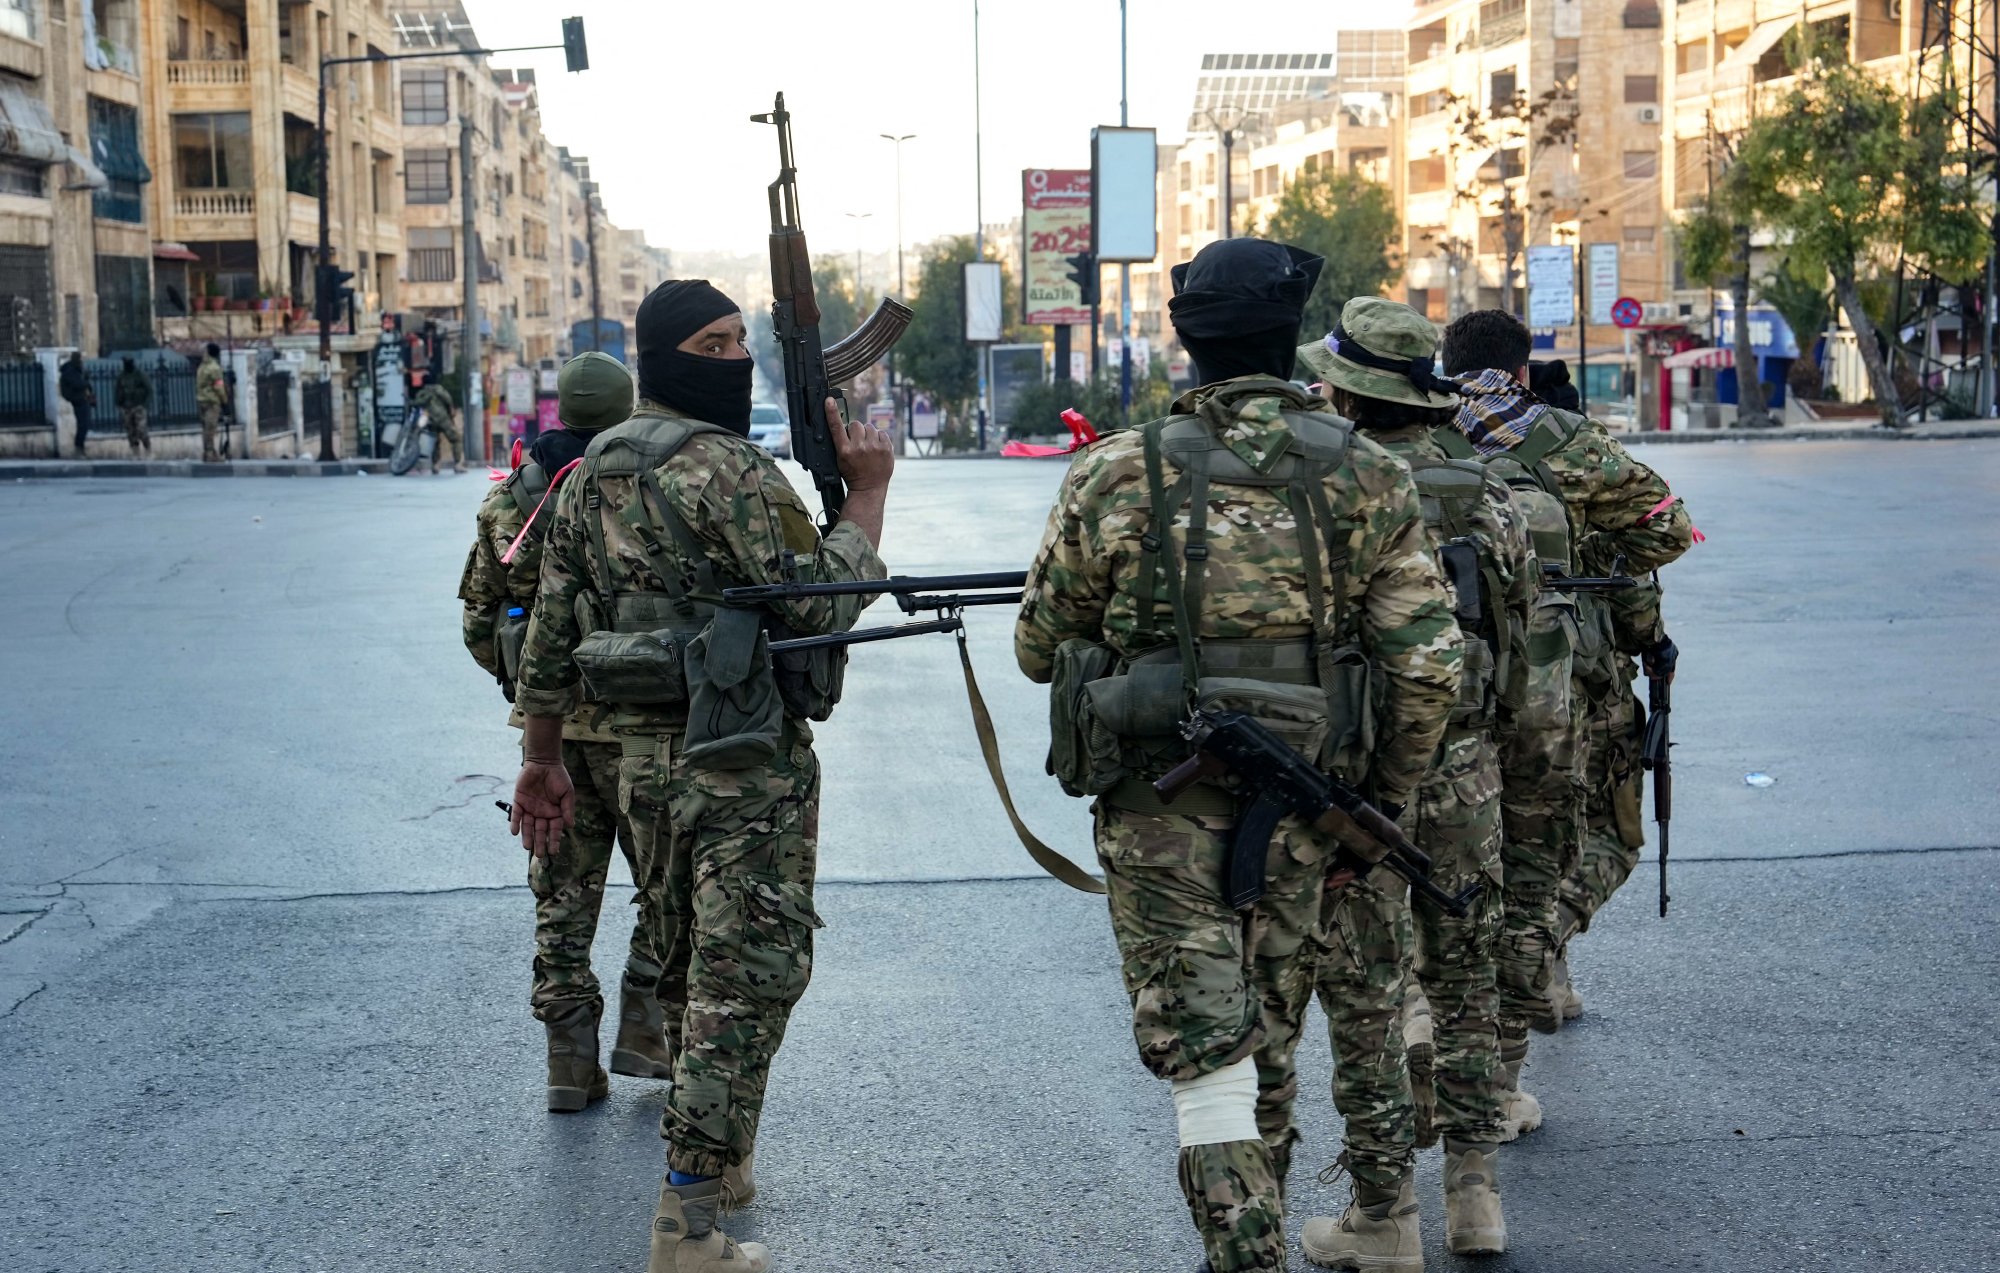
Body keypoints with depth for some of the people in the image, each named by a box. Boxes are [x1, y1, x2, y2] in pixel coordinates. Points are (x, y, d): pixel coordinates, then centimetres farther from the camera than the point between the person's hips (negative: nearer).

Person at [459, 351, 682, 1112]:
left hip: (548, 723, 5)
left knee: (563, 890, 10)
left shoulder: (507, 501, 5)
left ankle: (570, 1056, 10)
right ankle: (647, 1030, 11)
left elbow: (479, 618, 10)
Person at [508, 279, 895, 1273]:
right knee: (748, 978, -3)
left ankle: (715, 1160, 37)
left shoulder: (587, 477, 11)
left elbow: (551, 633, 14)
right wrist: (867, 494, -8)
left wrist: (541, 759, 20)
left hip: (643, 753, 8)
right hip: (748, 762, -8)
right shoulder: (728, 470, -15)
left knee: (696, 963, 23)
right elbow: (817, 601, -19)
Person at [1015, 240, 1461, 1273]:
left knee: (1206, 1060, 0)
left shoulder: (1116, 474, -6)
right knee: (1268, 1040, 20)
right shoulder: (1369, 479, -3)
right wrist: (1383, 798, 9)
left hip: (1160, 808, -2)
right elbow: (1427, 668, -5)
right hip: (1302, 809, 3)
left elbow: (1038, 651, 4)